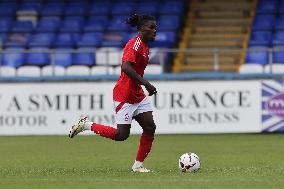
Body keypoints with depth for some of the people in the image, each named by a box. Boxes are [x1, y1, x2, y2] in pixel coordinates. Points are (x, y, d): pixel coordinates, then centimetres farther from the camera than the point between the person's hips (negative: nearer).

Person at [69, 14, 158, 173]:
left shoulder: (144, 46, 12)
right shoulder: (135, 43, -18)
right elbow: (126, 67, -31)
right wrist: (145, 83, -32)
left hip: (137, 94, 9)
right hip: (124, 95, -9)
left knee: (150, 127, -1)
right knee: (121, 135, -7)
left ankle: (138, 165, 6)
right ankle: (87, 125, 10)